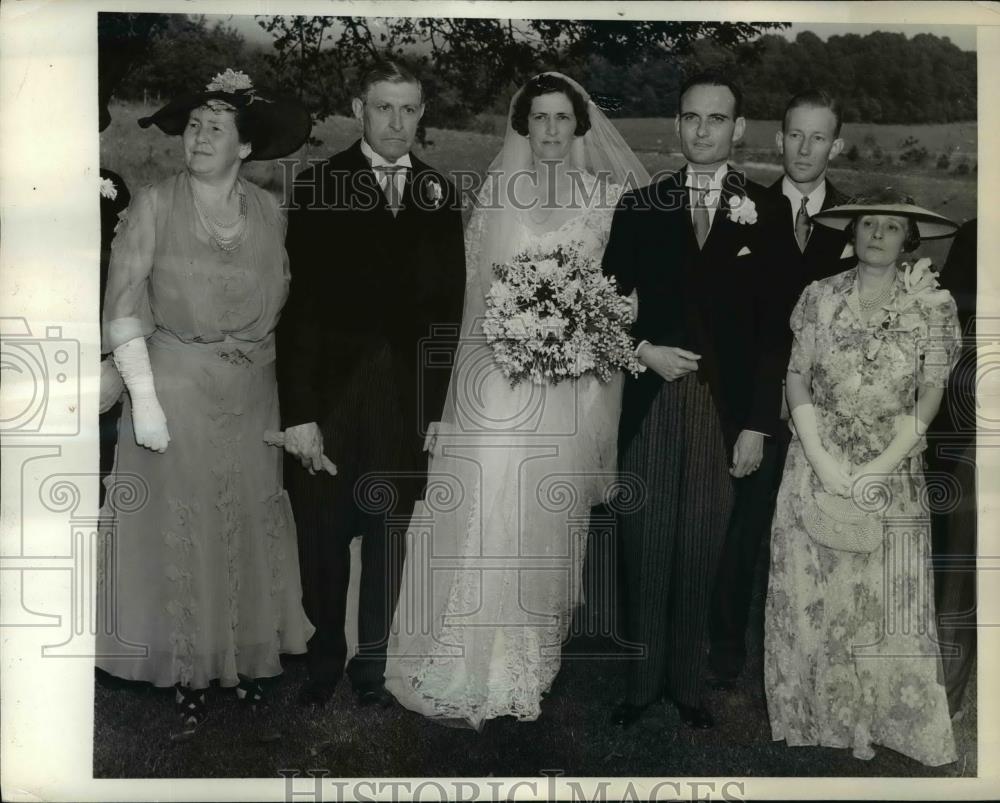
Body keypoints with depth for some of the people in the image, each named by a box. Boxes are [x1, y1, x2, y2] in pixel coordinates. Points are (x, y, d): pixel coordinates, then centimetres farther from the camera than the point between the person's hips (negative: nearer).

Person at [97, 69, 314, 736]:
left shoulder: (269, 212, 2)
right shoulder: (154, 205, -6)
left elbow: (280, 301, 9)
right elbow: (124, 305, -8)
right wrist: (144, 396, -15)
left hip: (251, 394, 3)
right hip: (175, 388, -3)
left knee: (251, 524, 10)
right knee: (180, 529, 4)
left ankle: (248, 657, 27)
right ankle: (190, 671, 19)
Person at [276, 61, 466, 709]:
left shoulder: (439, 194, 7)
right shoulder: (319, 188, -2)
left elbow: (448, 302, 7)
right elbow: (298, 302, -7)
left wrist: (436, 401, 1)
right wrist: (298, 412, -13)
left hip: (405, 406, 2)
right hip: (329, 400, -2)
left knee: (388, 548, 11)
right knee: (324, 551, 9)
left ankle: (371, 675, 26)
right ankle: (323, 669, 26)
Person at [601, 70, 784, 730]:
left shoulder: (766, 212, 3)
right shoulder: (640, 207, 7)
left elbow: (773, 329, 0)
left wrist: (758, 424, -3)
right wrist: (644, 350, -8)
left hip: (725, 410, -1)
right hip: (650, 403, 1)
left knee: (701, 556, 4)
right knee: (645, 552, 5)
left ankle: (688, 684, 20)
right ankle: (642, 681, 19)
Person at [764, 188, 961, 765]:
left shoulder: (933, 305, -2)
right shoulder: (820, 297, 0)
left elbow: (931, 395, -4)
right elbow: (797, 380, -1)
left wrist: (877, 470, -12)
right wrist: (823, 463, -11)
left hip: (893, 471, -1)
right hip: (819, 467, 1)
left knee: (891, 603, 3)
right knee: (808, 599, 4)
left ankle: (898, 724, 20)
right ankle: (818, 718, 21)